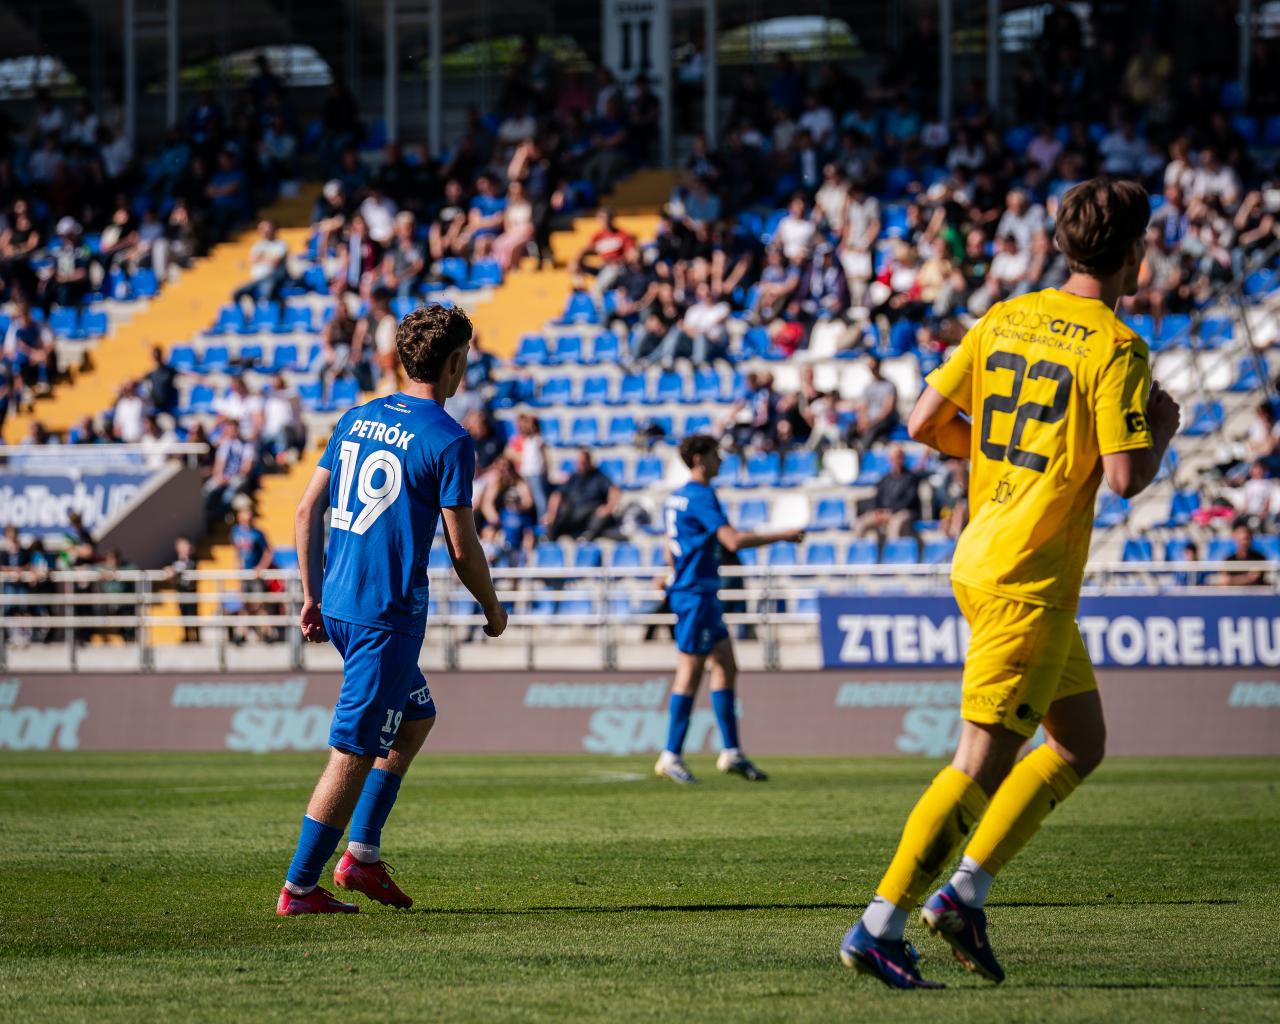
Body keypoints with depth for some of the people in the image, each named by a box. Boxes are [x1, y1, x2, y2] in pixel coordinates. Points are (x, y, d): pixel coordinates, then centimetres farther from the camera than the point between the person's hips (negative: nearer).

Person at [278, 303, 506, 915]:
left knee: (416, 717, 23)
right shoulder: (448, 441, -11)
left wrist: (312, 595, 17)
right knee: (352, 753, -3)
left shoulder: (356, 420, 10)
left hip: (337, 604, 8)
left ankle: (361, 853, 19)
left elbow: (308, 510, 10)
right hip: (387, 614, -8)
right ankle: (299, 888, -1)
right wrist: (493, 609, 6)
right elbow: (461, 548, -10)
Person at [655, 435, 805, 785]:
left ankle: (731, 752, 9)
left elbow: (670, 554, 22)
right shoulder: (701, 496, -15)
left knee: (726, 667, 9)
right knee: (690, 673, -7)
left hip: (703, 594, 10)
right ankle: (671, 755, -4)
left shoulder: (677, 498, 16)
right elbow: (733, 541, -23)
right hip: (695, 594, -10)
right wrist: (783, 535, -16)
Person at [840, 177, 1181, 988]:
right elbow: (1126, 477, -19)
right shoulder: (1116, 349, -13)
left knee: (1082, 744, 17)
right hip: (1031, 579, -9)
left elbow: (926, 422, 7)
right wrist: (1163, 430, 1)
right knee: (982, 763, -6)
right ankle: (879, 929, -6)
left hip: (983, 557, 9)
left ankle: (965, 892, 12)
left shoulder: (1005, 319, 9)